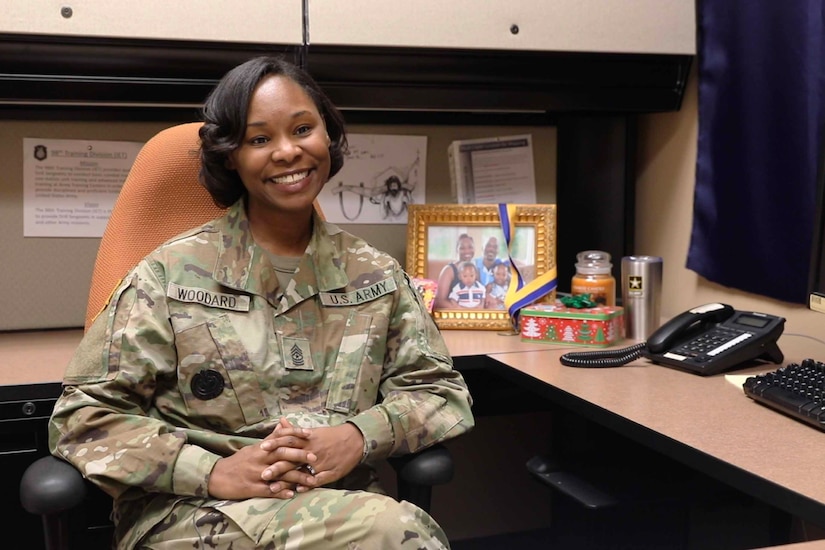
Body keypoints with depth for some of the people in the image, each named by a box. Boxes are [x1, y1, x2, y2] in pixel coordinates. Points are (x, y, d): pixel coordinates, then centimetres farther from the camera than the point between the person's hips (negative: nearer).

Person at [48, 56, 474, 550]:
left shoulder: (376, 275, 12)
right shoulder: (172, 274, 4)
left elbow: (440, 391, 12)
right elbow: (85, 414, 1)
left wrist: (358, 437, -10)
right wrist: (213, 472, -14)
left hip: (345, 504, 4)